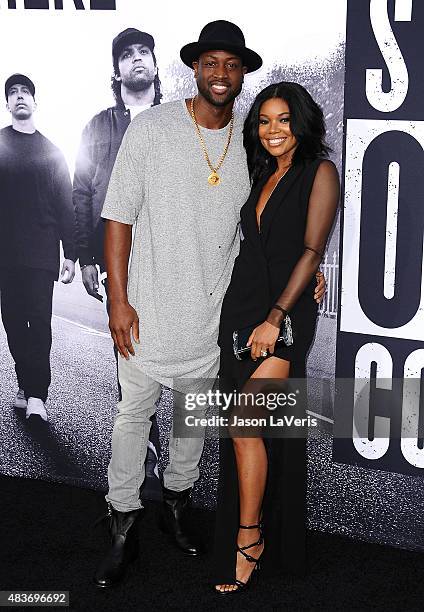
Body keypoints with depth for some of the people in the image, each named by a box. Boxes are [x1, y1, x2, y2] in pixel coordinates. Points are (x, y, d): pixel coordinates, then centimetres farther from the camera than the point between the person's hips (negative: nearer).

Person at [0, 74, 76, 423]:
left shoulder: (50, 151, 12)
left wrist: (70, 254, 3)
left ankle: (35, 394, -12)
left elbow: (66, 206, 10)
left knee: (39, 321, -10)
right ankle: (29, 388, 12)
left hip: (42, 252, -1)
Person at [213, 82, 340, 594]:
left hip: (287, 313, -6)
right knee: (243, 431, 8)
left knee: (244, 422, -16)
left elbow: (312, 250, -11)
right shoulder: (263, 175, 17)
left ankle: (251, 538, -1)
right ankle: (247, 541, 21)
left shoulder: (320, 172, -3)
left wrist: (275, 318, -18)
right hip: (240, 306, 6)